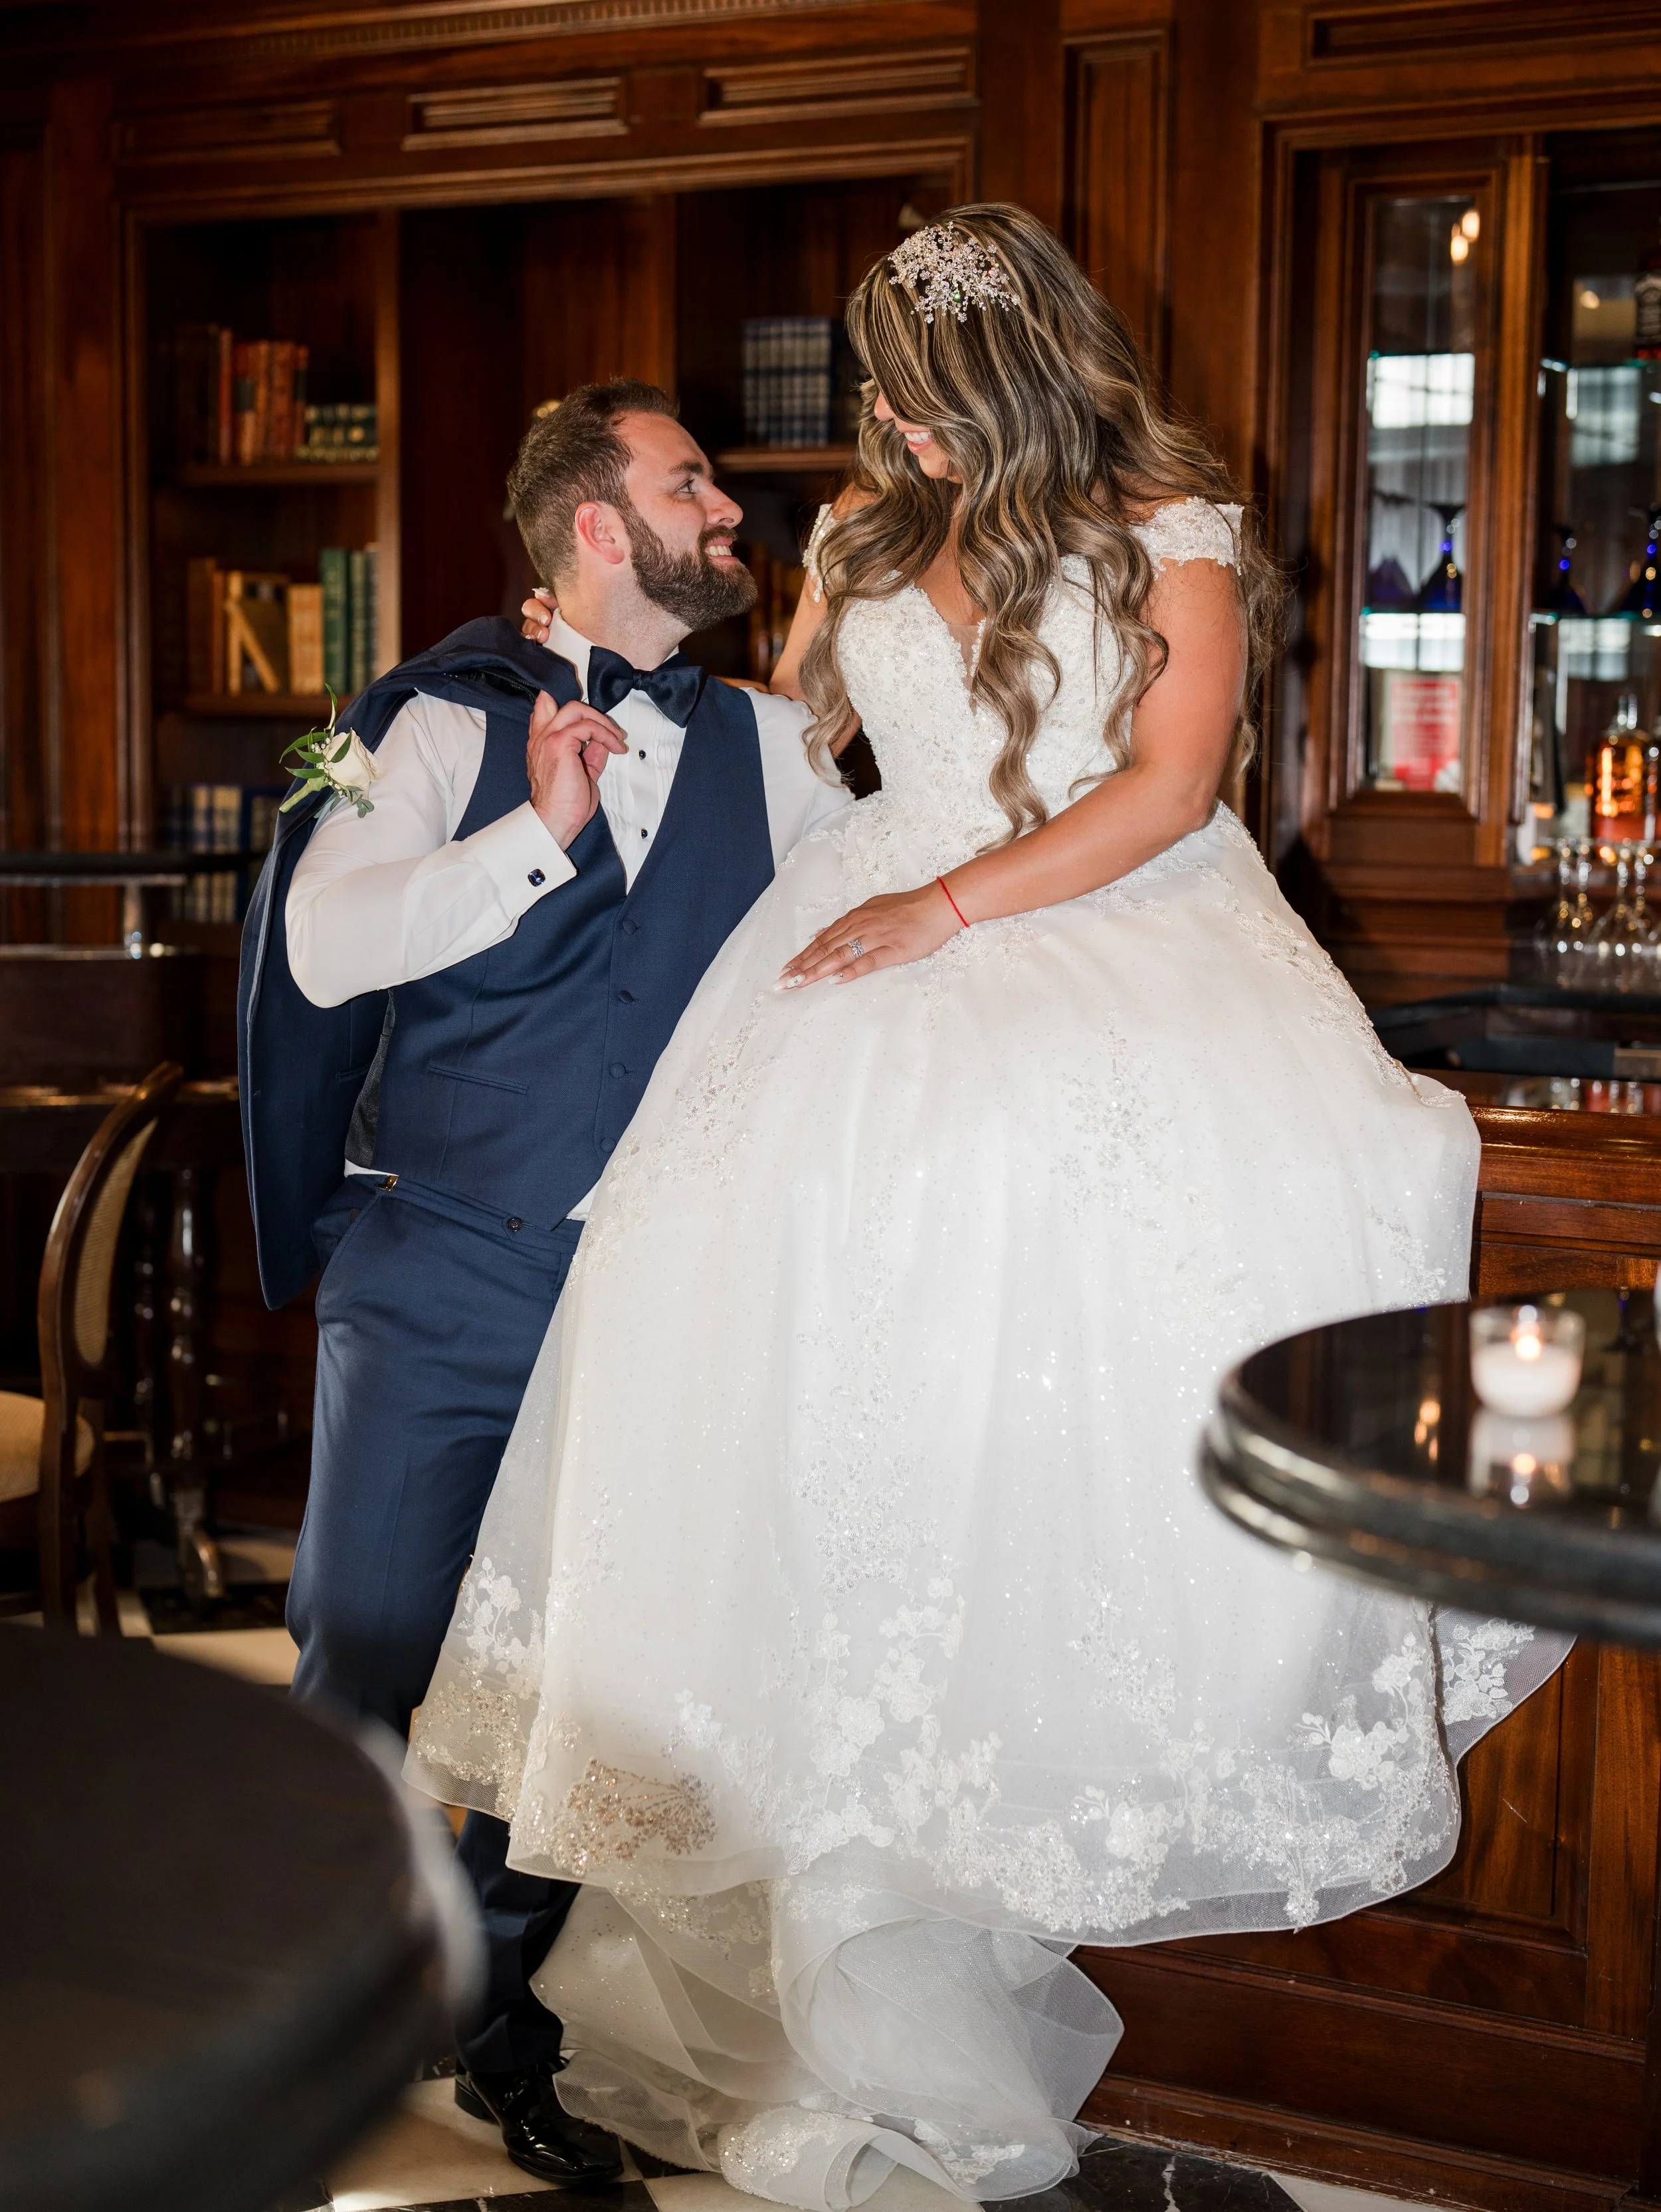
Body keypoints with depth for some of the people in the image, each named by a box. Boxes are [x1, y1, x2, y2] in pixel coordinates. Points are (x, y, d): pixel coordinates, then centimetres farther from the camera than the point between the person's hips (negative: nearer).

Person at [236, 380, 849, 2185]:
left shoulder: (770, 747, 10)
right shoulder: (452, 725, 0)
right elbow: (327, 949, -13)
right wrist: (538, 834, -16)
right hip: (440, 1275, -2)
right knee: (362, 1657, -1)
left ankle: (503, 2024, 26)